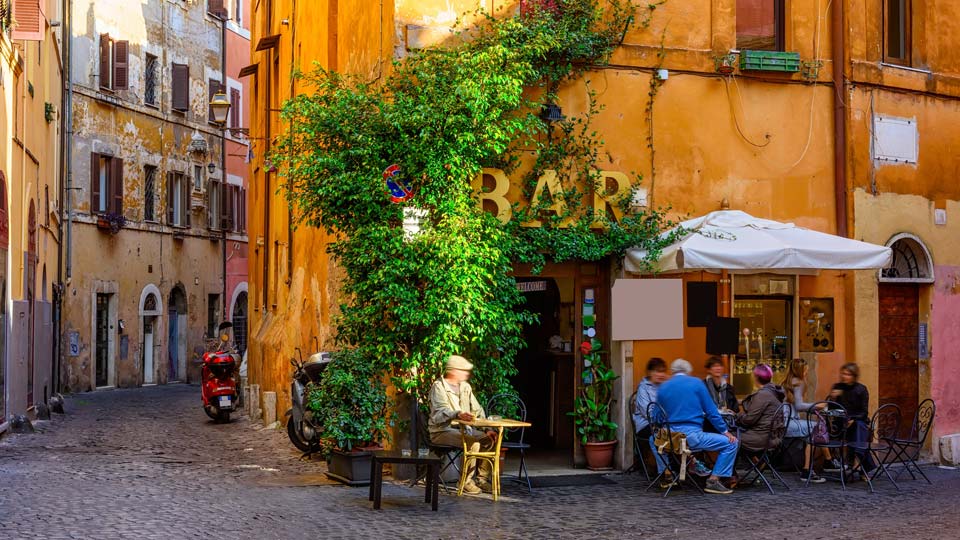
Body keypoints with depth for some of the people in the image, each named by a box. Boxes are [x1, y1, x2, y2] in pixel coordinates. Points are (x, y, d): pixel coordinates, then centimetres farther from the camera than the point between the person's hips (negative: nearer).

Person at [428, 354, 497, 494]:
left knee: (489, 439, -12)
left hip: (463, 429, 8)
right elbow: (441, 412, -26)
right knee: (473, 442, -30)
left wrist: (487, 429, 0)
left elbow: (477, 411, 15)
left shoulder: (465, 387, 15)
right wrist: (458, 414, -46)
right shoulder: (439, 387, -10)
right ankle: (466, 481, -19)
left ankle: (482, 479, -5)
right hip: (443, 431, -8)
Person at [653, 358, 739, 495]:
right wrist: (725, 431, 9)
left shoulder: (662, 388, 13)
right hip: (692, 436, -5)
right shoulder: (696, 383, 3)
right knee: (731, 443, 4)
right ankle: (713, 481, -4)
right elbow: (711, 411, 2)